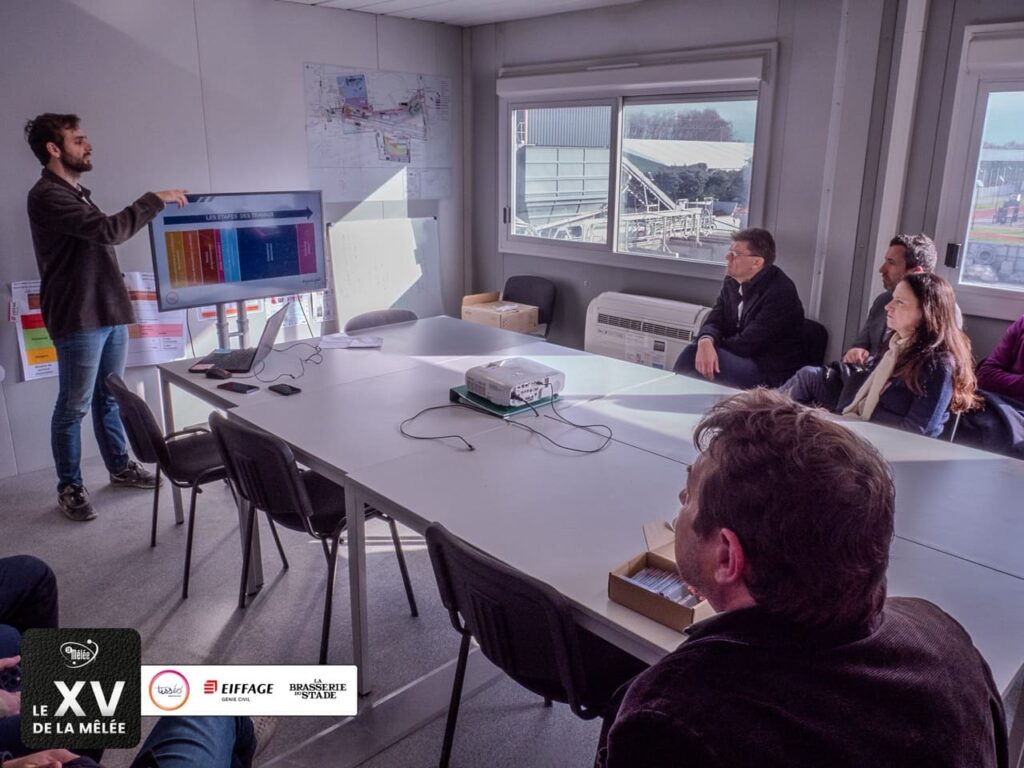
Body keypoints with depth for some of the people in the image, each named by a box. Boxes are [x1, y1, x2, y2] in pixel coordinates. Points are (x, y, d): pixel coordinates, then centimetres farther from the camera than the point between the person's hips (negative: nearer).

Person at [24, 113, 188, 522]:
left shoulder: (76, 193, 17)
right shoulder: (46, 195, -15)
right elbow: (108, 230, -25)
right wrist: (155, 199, -18)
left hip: (110, 313, 9)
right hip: (78, 320, -9)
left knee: (108, 398, 18)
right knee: (73, 407, 2)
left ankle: (120, 466, 31)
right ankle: (69, 487, 14)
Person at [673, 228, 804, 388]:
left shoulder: (780, 292, -18)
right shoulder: (732, 282, 6)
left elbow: (748, 343, -20)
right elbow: (714, 321, -1)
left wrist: (710, 345, -9)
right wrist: (706, 342, -25)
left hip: (769, 374, -7)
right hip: (743, 357, 7)